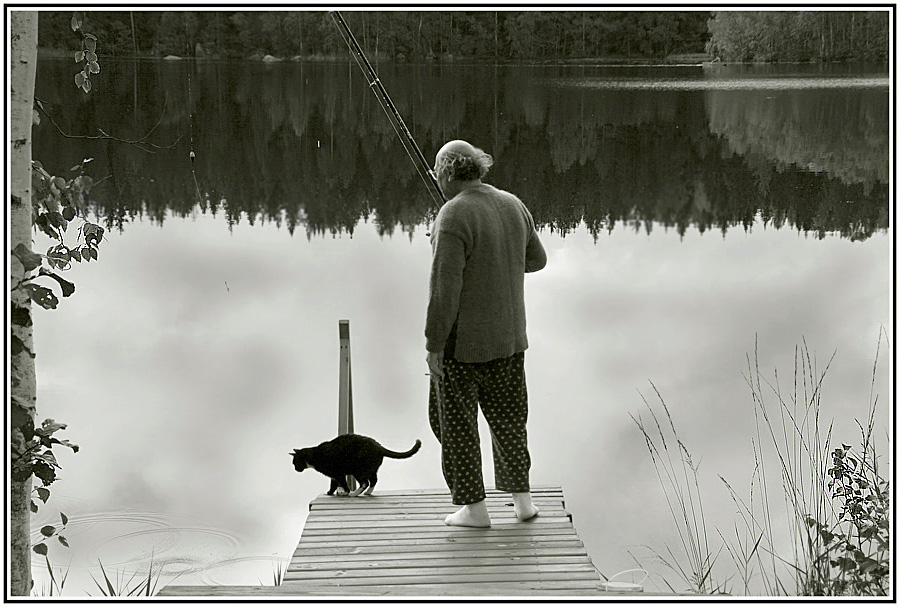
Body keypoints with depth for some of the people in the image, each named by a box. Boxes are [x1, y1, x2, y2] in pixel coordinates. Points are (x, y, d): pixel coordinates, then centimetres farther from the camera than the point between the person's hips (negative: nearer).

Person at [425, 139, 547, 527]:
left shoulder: (453, 216, -19)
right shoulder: (512, 206, 2)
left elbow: (445, 287, -22)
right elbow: (535, 259, 16)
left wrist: (433, 345, -17)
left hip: (461, 338, -6)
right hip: (507, 335, 7)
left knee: (455, 422, 7)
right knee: (507, 416, 19)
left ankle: (474, 507, 11)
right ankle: (521, 499, 22)